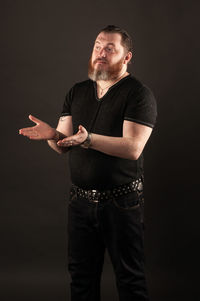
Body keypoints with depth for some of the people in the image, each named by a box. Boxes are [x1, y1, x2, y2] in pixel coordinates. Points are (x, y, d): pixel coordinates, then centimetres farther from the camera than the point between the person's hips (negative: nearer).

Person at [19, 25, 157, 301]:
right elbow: (63, 145, 8)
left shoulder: (139, 94, -7)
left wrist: (89, 139, -32)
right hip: (81, 201, 5)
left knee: (130, 279, 6)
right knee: (81, 277, 15)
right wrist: (52, 135, -15)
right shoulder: (77, 92, 11)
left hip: (121, 203, -5)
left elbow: (133, 148, -19)